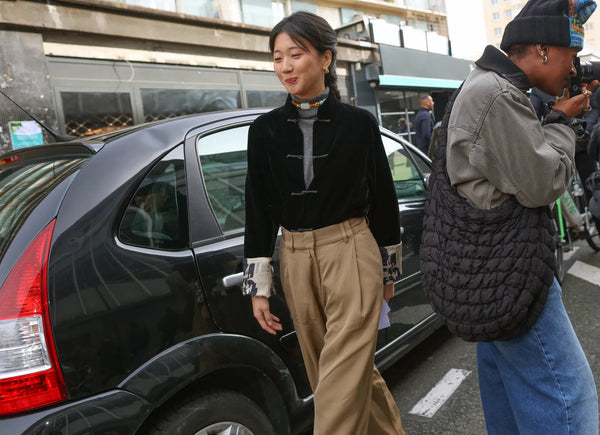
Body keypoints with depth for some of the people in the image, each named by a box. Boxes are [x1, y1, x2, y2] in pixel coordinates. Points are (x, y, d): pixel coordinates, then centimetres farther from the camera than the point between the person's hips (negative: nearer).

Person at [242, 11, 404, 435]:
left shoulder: (359, 123, -3)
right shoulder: (266, 129, 2)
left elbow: (383, 200, 4)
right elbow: (259, 210, 4)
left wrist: (389, 270, 10)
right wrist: (258, 287, 3)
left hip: (352, 253, -3)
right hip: (295, 259, 3)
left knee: (342, 383, -4)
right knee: (346, 370, 16)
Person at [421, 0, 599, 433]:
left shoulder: (486, 87, 15)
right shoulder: (499, 95, -20)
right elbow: (542, 183, -17)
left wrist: (558, 119, 9)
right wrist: (563, 120, -4)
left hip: (486, 264, 11)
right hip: (505, 273, -11)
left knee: (503, 371, 23)